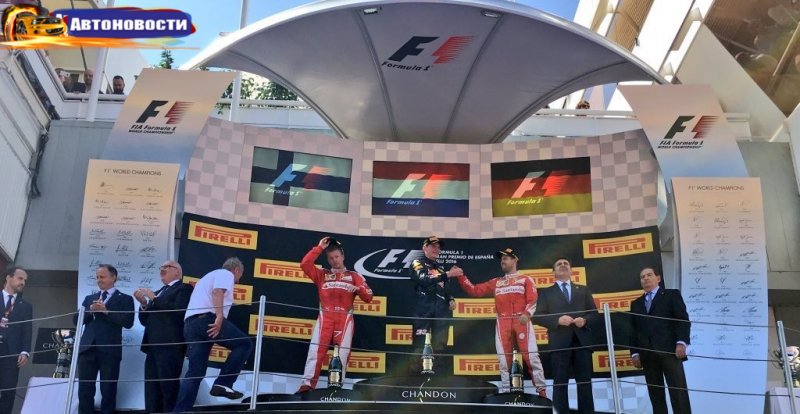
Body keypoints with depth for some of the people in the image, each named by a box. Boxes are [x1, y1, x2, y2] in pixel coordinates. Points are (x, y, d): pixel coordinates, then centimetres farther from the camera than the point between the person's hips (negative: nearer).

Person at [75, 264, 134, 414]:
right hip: (87, 348, 4)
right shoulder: (89, 298, 21)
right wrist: (90, 311, -5)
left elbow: (128, 322, -7)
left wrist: (106, 311, -11)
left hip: (109, 350, -4)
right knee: (84, 389, 1)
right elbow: (77, 320, 12)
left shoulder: (124, 299, 6)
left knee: (108, 390, -1)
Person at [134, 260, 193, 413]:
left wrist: (154, 299, -11)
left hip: (170, 347, -8)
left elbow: (178, 311, -15)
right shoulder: (158, 292, 25)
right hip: (153, 348, 8)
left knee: (169, 389, -10)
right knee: (152, 393, 5)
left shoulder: (184, 289, 1)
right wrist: (144, 303, 3)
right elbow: (145, 320, 21)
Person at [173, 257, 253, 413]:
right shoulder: (226, 274, 8)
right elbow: (217, 292, -13)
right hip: (207, 319, -9)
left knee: (195, 372, 6)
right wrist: (220, 317, -25)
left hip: (190, 323, 9)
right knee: (244, 344, -1)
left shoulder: (209, 276, 37)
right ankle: (223, 383, -9)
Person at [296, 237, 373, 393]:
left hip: (345, 317, 0)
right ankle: (307, 384, -18)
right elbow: (305, 264, 3)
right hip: (325, 316, 0)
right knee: (316, 349, -13)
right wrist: (319, 248, 4)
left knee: (342, 351, -7)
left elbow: (368, 298, 9)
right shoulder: (322, 275, 17)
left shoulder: (354, 276, 16)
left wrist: (360, 289, -13)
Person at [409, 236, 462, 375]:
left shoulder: (440, 268, 22)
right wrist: (448, 274, -22)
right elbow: (424, 279, -17)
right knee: (420, 346, -11)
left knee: (440, 347, 4)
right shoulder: (417, 263, 3)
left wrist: (451, 300, 8)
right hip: (424, 311, -6)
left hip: (441, 311, 6)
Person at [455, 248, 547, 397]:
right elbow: (474, 290, 16)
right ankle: (505, 392, 6)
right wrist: (461, 277, 6)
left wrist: (527, 314, -18)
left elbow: (532, 300, 0)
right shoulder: (495, 282, 22)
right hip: (503, 323, 4)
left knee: (531, 356, -9)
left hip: (521, 321, -3)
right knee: (504, 359, 2)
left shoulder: (525, 280, 13)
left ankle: (542, 390, -7)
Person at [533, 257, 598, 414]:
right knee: (560, 383, -4)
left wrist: (585, 320, -7)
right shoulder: (546, 292, 13)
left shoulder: (583, 290, 21)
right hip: (560, 343, -2)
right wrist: (558, 320, -13)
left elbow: (594, 314, 14)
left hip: (582, 341, 2)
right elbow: (538, 317, 2)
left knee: (585, 382, 1)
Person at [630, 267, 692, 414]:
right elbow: (634, 329, 16)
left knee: (678, 391, -9)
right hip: (647, 354, 4)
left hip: (669, 350, -4)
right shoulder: (636, 303, 22)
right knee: (655, 394, 2)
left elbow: (683, 319, 0)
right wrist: (635, 352, 5)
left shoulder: (671, 295, 10)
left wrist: (681, 342, -13)